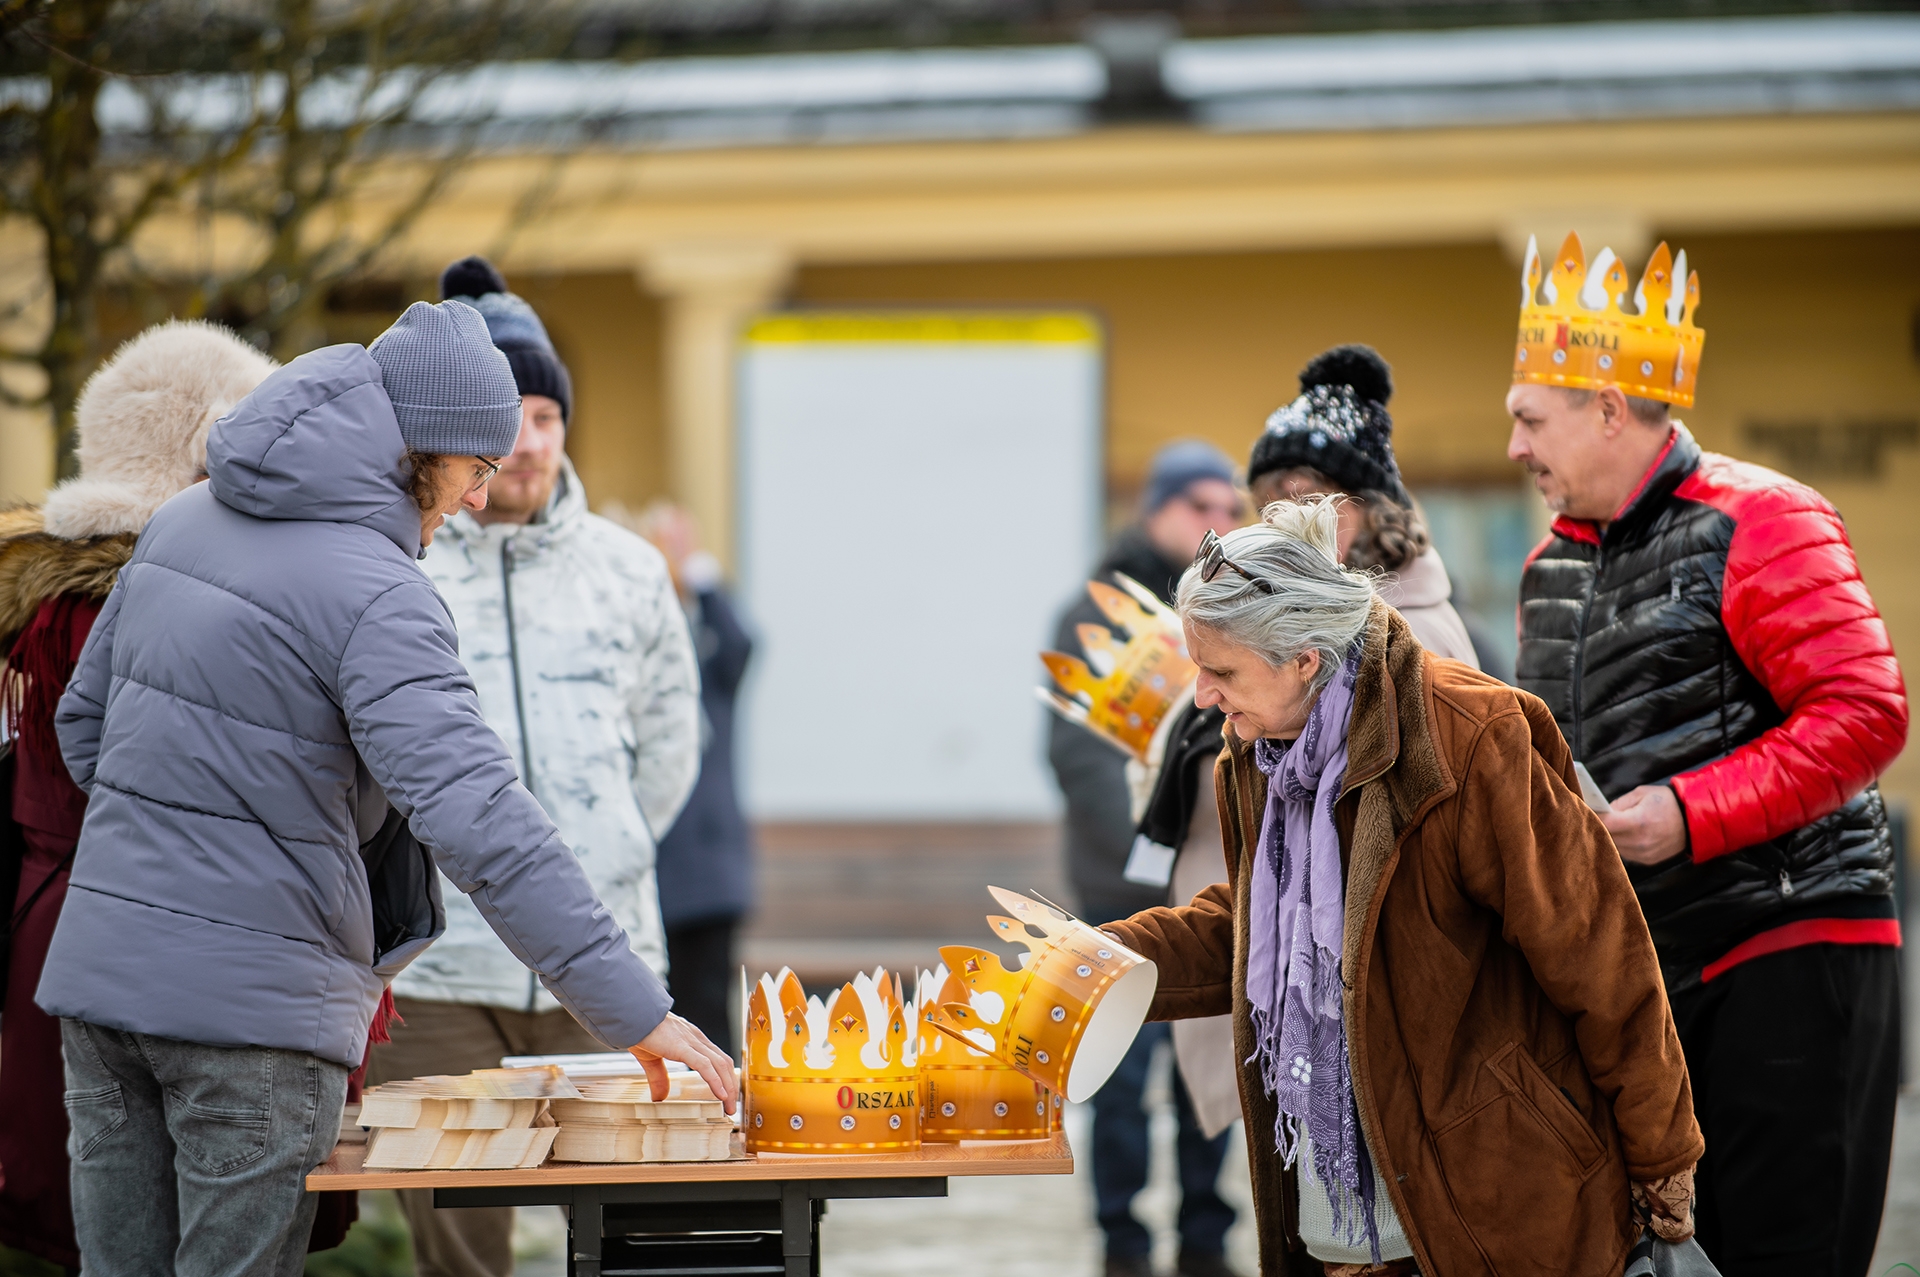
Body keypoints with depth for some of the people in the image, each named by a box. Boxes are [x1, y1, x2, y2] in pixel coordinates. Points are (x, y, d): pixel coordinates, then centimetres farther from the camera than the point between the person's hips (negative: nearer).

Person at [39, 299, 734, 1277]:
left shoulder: (184, 524, 9)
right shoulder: (373, 596, -16)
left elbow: (85, 723, 19)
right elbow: (480, 822, -25)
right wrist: (633, 1012, -26)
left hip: (99, 974, 7)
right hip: (253, 1004, -7)